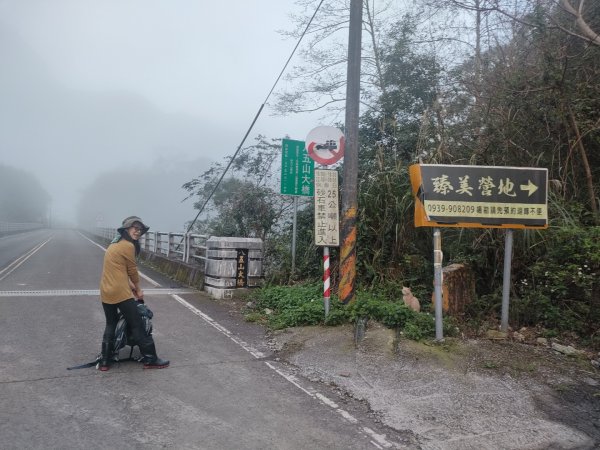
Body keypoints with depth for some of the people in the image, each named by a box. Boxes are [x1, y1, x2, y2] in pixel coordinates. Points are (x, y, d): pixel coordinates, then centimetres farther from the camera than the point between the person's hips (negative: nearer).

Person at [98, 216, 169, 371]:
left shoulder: (116, 243, 16)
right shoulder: (128, 246, -13)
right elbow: (132, 271, -5)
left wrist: (132, 287, 13)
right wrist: (139, 290, 9)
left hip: (106, 292, 9)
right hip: (121, 293, -9)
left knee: (110, 325, 19)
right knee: (137, 325, 1)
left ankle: (104, 361, 22)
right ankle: (150, 359, 9)